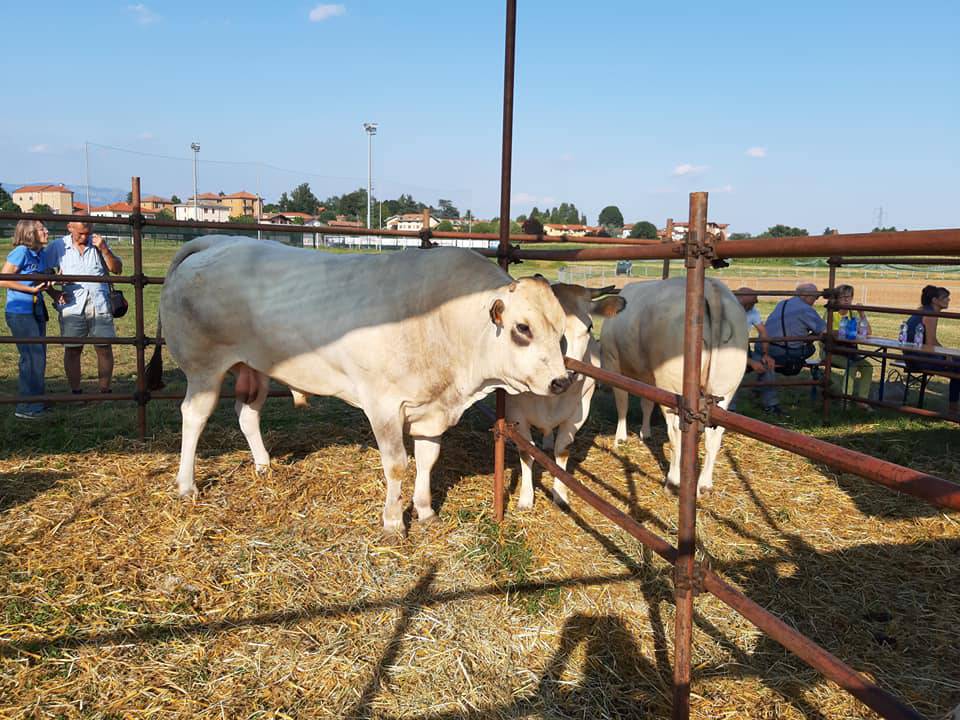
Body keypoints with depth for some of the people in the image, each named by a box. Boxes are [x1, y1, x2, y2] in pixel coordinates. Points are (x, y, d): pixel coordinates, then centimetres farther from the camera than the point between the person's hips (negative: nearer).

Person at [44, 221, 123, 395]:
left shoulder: (99, 244, 10)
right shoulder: (57, 246, 7)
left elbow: (117, 269, 5)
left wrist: (104, 250, -8)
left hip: (100, 305, 1)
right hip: (72, 307, 0)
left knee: (104, 348, 0)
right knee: (72, 349, 2)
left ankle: (105, 390, 9)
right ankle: (75, 392, 12)